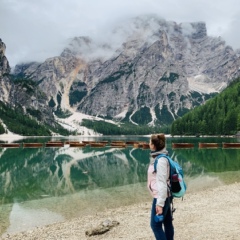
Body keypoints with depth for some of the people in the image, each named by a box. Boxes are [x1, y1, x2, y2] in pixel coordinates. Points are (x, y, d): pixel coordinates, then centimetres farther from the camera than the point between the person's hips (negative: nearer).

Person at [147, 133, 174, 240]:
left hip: (161, 197, -9)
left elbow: (162, 182, -23)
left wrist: (160, 203, -23)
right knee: (167, 223, 14)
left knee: (155, 225, -3)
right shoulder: (158, 158, 8)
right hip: (163, 196, 9)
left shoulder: (161, 160, -20)